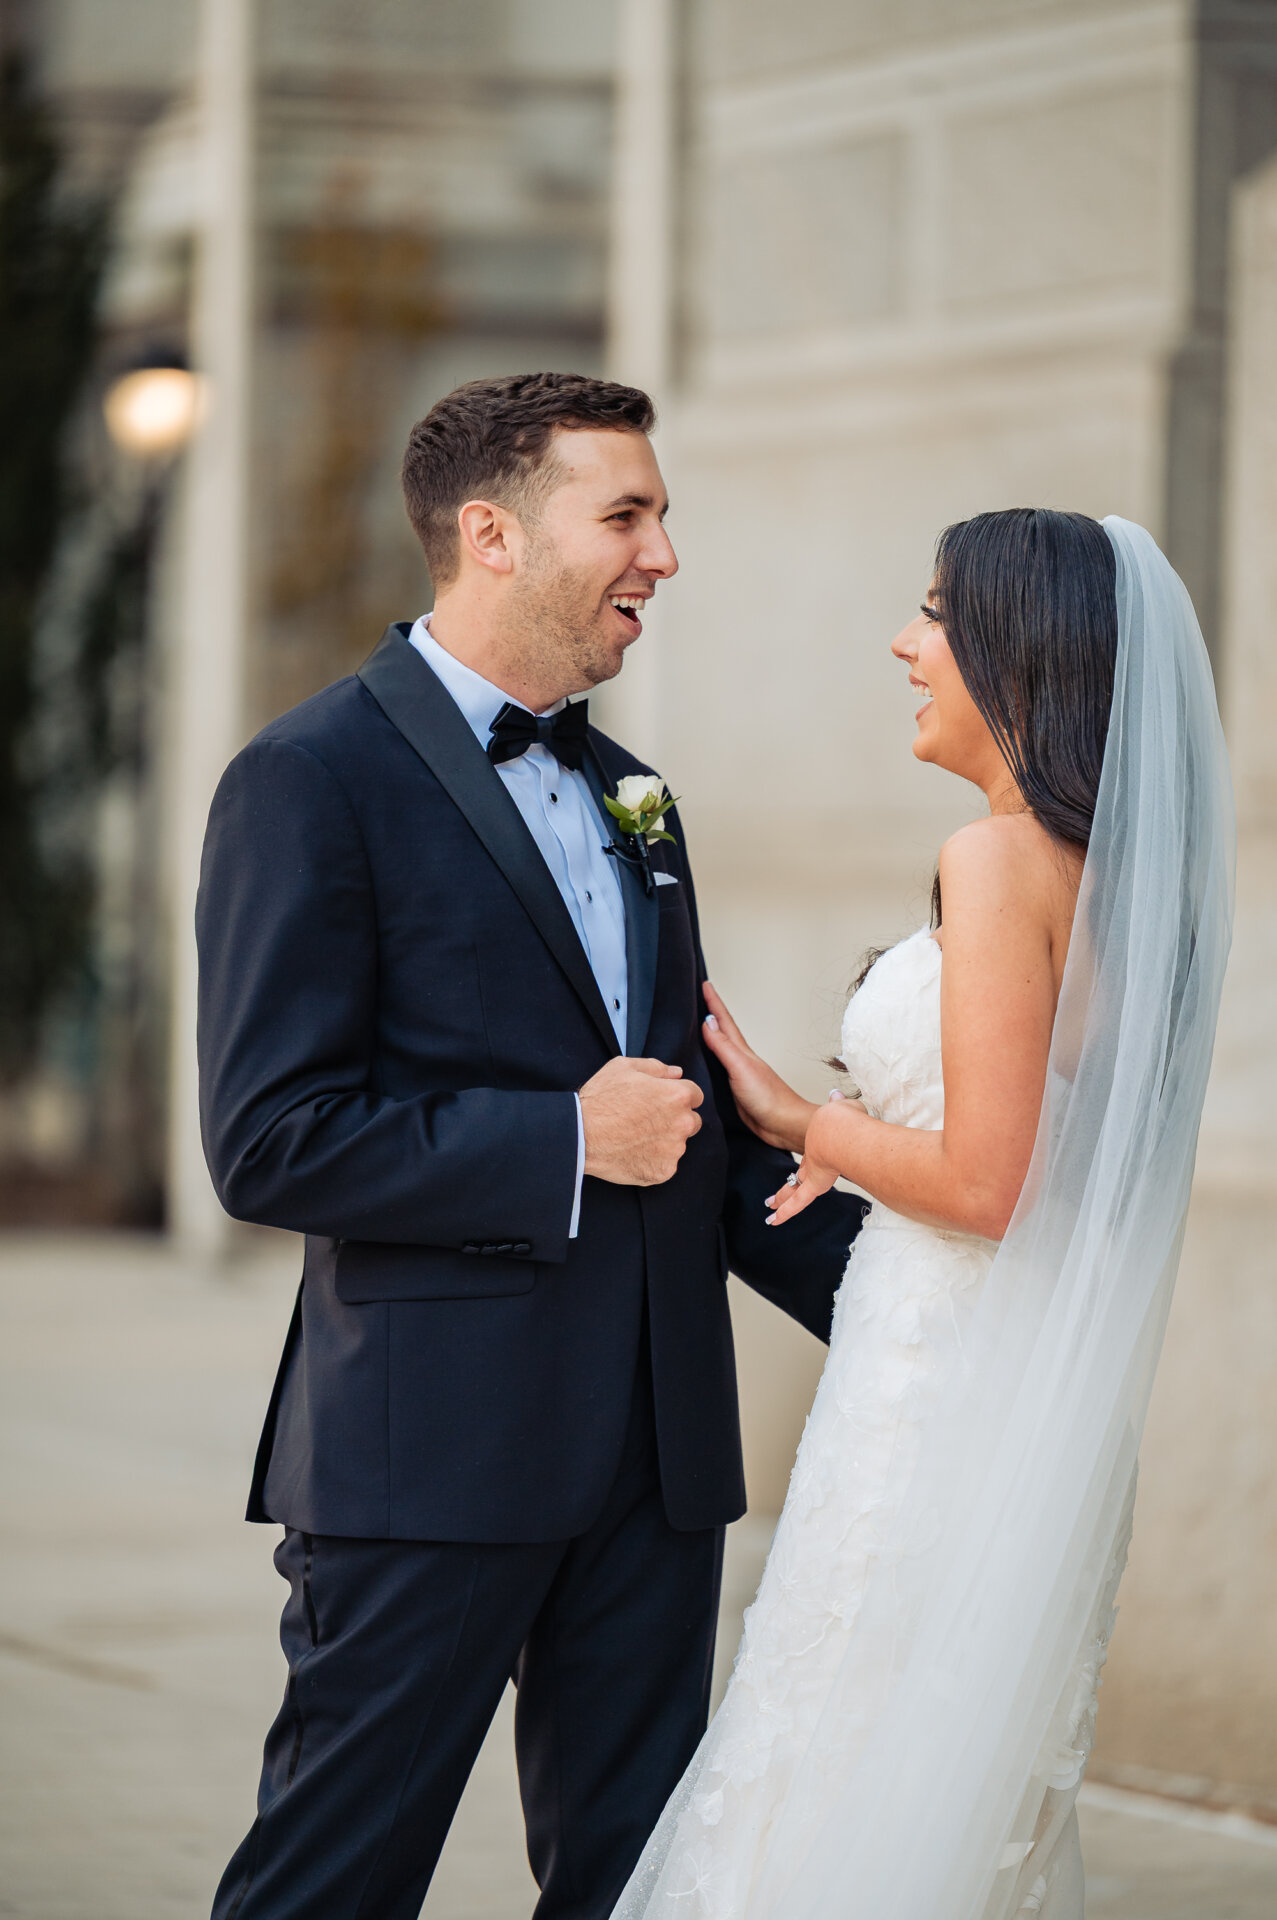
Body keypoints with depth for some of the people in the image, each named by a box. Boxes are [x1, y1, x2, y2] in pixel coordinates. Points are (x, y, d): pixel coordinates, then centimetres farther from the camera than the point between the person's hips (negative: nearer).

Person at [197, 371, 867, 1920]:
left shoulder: (626, 794, 17)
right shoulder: (316, 779, -9)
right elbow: (270, 1142, -16)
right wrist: (565, 1145, -16)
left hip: (656, 1447, 8)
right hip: (436, 1446, -7)